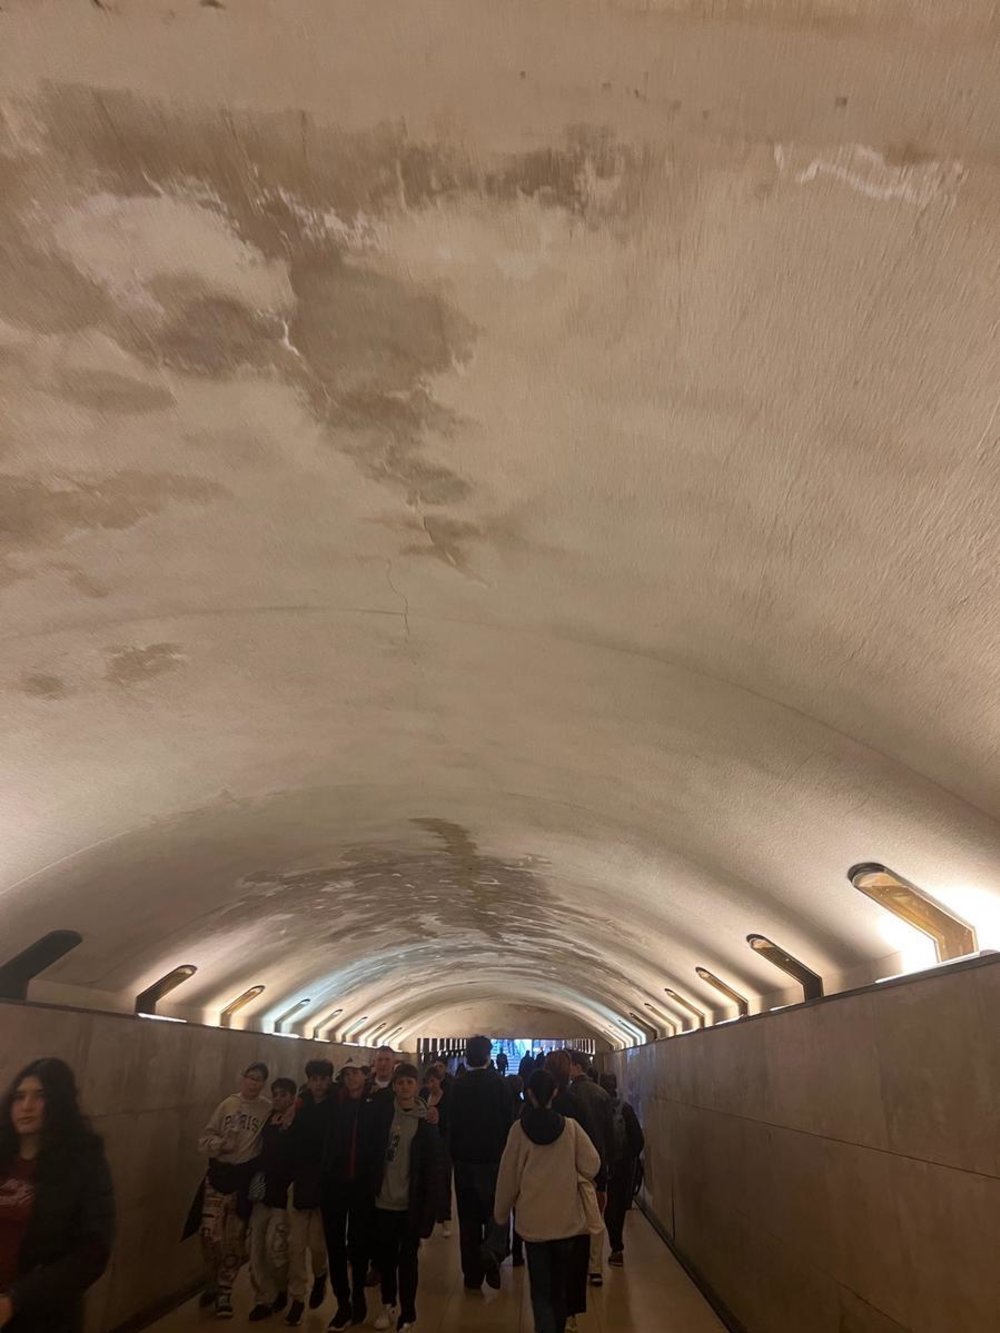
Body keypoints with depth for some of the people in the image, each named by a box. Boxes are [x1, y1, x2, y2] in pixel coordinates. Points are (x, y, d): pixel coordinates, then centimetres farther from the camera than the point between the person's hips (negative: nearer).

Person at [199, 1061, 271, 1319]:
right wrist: (221, 1144, -18)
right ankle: (214, 1283, 28)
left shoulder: (268, 1109, -7)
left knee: (234, 1241, 8)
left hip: (245, 1179, -1)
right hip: (219, 1175, 1)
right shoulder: (227, 1105, -1)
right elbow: (204, 1140, 0)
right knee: (210, 1235, -1)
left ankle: (224, 1293, 28)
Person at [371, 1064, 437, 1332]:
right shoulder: (382, 1112, -4)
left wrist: (427, 1211, -9)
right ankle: (388, 1305, 36)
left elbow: (431, 1170, -7)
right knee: (385, 1257, 16)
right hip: (383, 1201, 2)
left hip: (411, 1204, -2)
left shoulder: (426, 1122, -9)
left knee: (407, 1260, 4)